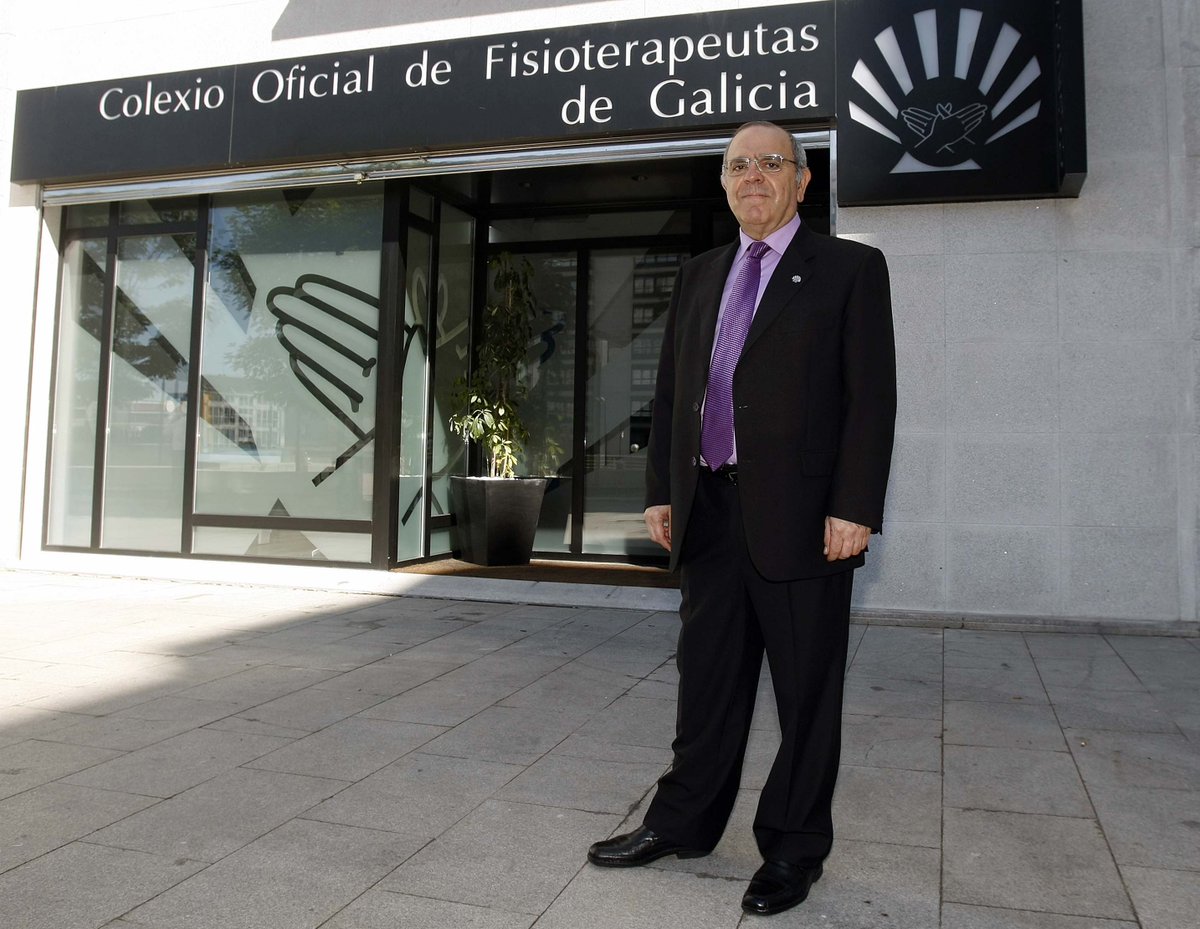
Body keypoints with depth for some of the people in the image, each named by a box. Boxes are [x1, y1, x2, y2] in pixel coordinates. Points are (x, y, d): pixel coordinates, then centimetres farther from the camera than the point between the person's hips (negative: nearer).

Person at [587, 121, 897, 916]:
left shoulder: (851, 269, 0)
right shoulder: (700, 276, 16)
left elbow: (872, 398, -7)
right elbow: (670, 390, 14)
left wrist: (854, 510, -14)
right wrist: (661, 490, 8)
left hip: (802, 515, -4)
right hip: (710, 510, 5)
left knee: (807, 693, 7)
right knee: (708, 680, 15)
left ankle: (793, 849, 23)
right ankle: (684, 823, 30)